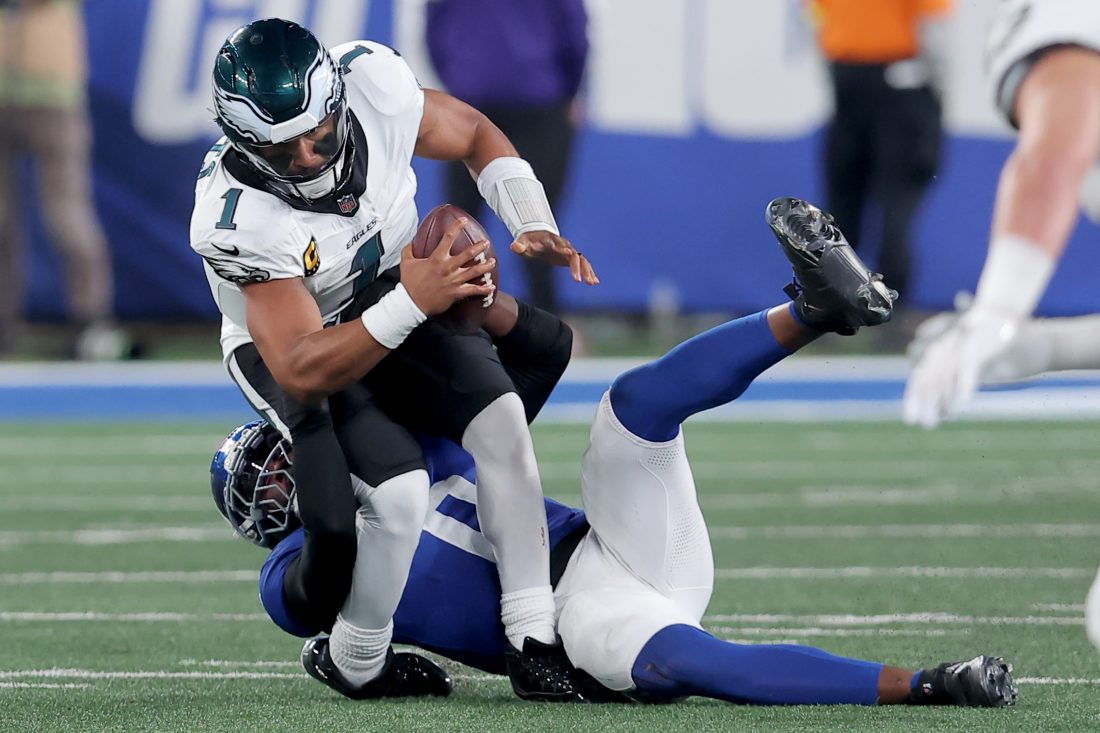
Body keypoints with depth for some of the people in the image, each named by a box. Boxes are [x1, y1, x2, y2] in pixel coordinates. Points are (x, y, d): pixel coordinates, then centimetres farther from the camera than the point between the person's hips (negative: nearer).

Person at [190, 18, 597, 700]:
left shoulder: (374, 82, -26)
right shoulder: (237, 220, -37)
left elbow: (474, 135, -2)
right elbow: (304, 375, -37)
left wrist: (536, 225, -17)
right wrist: (412, 303, -48)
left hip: (397, 297, 5)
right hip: (291, 343, -5)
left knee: (500, 415, -17)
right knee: (400, 492, -25)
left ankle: (534, 642, -7)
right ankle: (359, 664, 1)